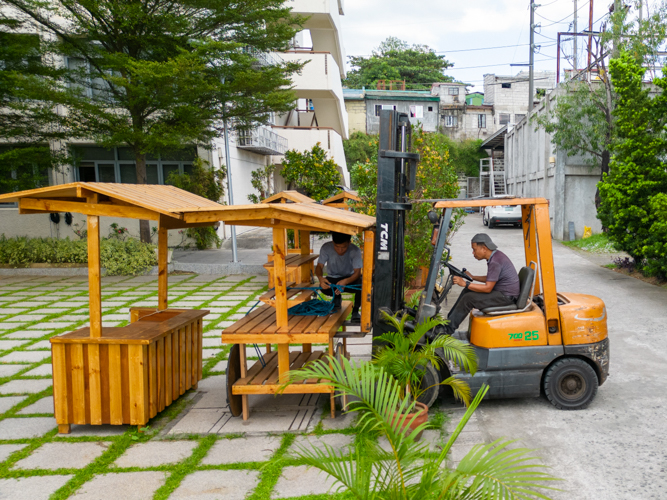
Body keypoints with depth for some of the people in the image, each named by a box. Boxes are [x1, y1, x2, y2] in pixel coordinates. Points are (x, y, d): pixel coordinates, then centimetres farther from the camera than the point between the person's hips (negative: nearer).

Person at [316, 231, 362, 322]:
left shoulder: (355, 250, -23)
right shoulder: (326, 248, -20)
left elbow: (357, 272, -26)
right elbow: (319, 266, -20)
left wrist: (345, 281, -48)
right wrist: (320, 278, -45)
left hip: (349, 278, -1)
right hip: (332, 278, 2)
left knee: (361, 282, -36)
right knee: (324, 288, -33)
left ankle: (355, 310, -13)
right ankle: (337, 297, 6)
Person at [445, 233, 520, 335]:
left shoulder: (495, 262, -24)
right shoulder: (494, 256, 8)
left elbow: (487, 288, -24)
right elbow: (490, 279, 21)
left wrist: (465, 283, -22)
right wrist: (472, 277, 13)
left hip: (506, 296, -11)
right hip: (501, 291, 11)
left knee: (468, 298, -18)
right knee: (467, 291, 9)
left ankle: (448, 329, -10)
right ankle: (449, 320, 11)